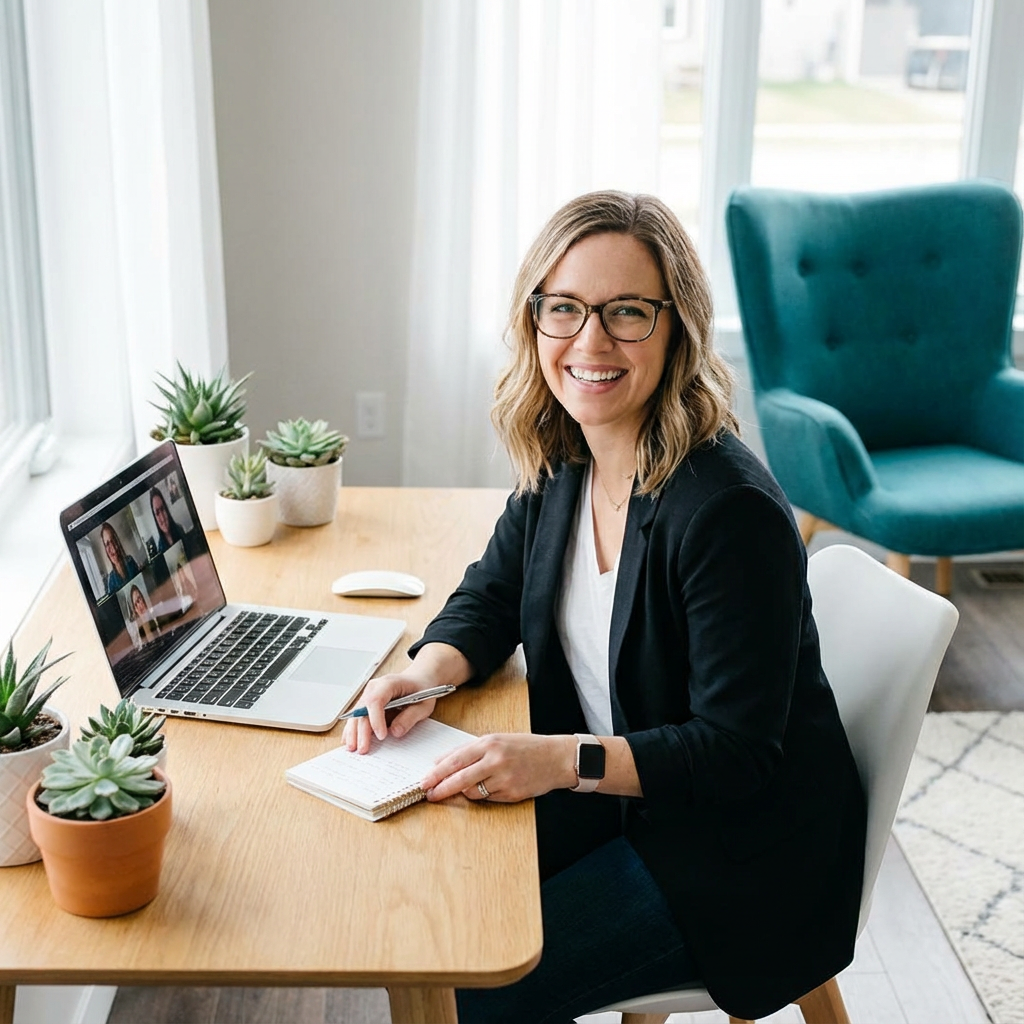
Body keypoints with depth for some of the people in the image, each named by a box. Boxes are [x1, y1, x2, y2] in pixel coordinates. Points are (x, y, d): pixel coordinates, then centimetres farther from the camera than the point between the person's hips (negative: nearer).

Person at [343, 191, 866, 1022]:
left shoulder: (731, 511, -28)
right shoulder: (561, 463, -3)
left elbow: (737, 754, -25)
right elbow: (492, 596, 9)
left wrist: (563, 759, -34)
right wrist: (428, 672, -12)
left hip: (735, 856, -7)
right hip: (610, 800, 7)